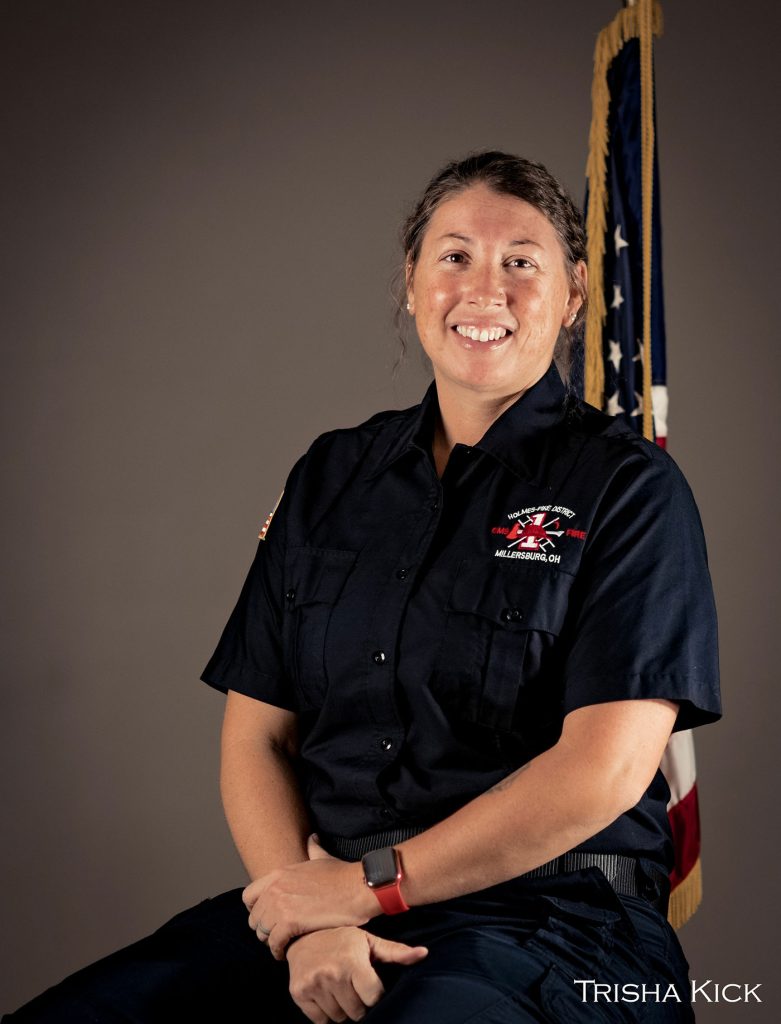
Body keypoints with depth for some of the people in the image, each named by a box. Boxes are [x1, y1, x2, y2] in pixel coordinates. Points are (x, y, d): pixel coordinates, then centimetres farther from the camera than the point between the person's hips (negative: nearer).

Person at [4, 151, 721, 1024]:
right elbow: (256, 734, 9)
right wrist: (310, 922, -9)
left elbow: (604, 770, -10)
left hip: (549, 921, -4)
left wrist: (369, 884, -10)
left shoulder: (628, 487, 0)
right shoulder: (330, 477, 13)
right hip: (324, 900, 4)